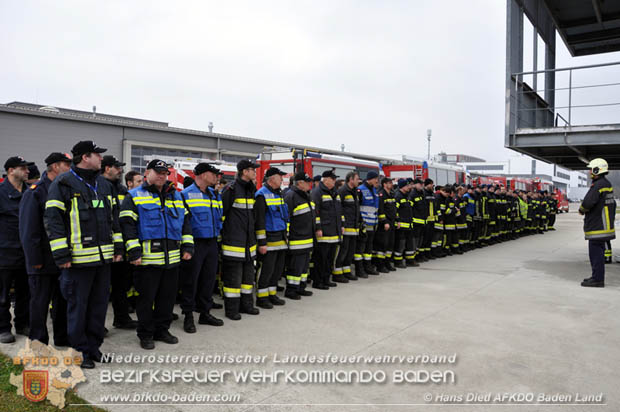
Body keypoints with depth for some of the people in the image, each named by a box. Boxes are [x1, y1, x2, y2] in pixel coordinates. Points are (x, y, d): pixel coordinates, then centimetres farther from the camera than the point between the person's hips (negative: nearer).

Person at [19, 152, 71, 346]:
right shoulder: (35, 191, -9)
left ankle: (63, 338, 25)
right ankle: (38, 343, 16)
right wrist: (35, 260, -16)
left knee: (62, 300, 14)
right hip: (43, 263, -6)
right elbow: (28, 230, -13)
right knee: (40, 302, 4)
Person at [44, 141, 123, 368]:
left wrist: (118, 247, 15)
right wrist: (61, 255, -14)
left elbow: (112, 217, 20)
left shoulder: (103, 184, 15)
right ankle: (80, 351, 17)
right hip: (79, 258, -6)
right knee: (78, 305, 3)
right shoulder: (63, 184, -6)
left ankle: (94, 346, 26)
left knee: (100, 302, 13)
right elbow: (52, 220, -10)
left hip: (103, 256, 7)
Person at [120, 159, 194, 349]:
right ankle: (145, 335, 18)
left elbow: (185, 222, 19)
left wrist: (188, 246, 9)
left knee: (168, 296, 12)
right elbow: (127, 225, -7)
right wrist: (134, 252, -15)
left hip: (173, 258, 5)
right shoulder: (134, 196, 1)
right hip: (147, 259, -5)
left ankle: (162, 330, 27)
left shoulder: (176, 196, 16)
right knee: (146, 297, 3)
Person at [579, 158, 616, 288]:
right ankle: (597, 277, 24)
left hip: (597, 227, -10)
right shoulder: (607, 184, 15)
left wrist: (581, 210, -6)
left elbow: (587, 203, -26)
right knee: (598, 251, 16)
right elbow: (612, 204, 22)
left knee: (596, 252, -6)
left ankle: (598, 279, -2)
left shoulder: (597, 185, -18)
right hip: (604, 225, 10)